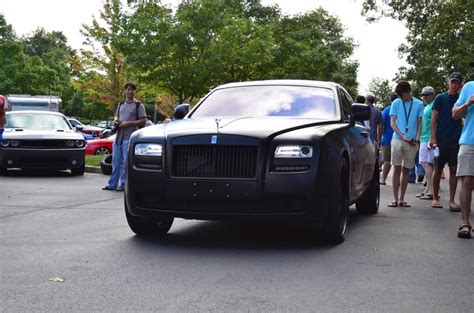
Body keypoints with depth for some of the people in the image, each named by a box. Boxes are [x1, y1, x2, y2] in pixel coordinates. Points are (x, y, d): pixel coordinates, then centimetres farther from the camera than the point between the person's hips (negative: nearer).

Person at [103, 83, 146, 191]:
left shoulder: (138, 105, -1)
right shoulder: (121, 104, 17)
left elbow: (143, 121, -7)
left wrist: (128, 123, -15)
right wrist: (116, 120, 6)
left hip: (129, 137, -6)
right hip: (118, 136, 6)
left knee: (126, 162, -5)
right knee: (116, 161, 9)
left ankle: (123, 184, 1)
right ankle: (112, 184, 15)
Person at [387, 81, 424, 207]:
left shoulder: (418, 104, 5)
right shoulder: (396, 103, 4)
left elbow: (420, 123, 8)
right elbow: (392, 123, 1)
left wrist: (417, 138, -7)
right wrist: (403, 136, -11)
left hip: (412, 142, 1)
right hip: (397, 140, -1)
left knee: (406, 170, 5)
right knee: (397, 169, -2)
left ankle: (401, 199, 11)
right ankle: (395, 198, 1)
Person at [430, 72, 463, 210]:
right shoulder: (440, 98, 3)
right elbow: (434, 119, 0)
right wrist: (433, 137, -7)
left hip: (456, 140, 2)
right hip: (441, 139, -1)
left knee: (454, 170, 0)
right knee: (438, 169, 4)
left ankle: (452, 201, 2)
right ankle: (435, 198, 15)